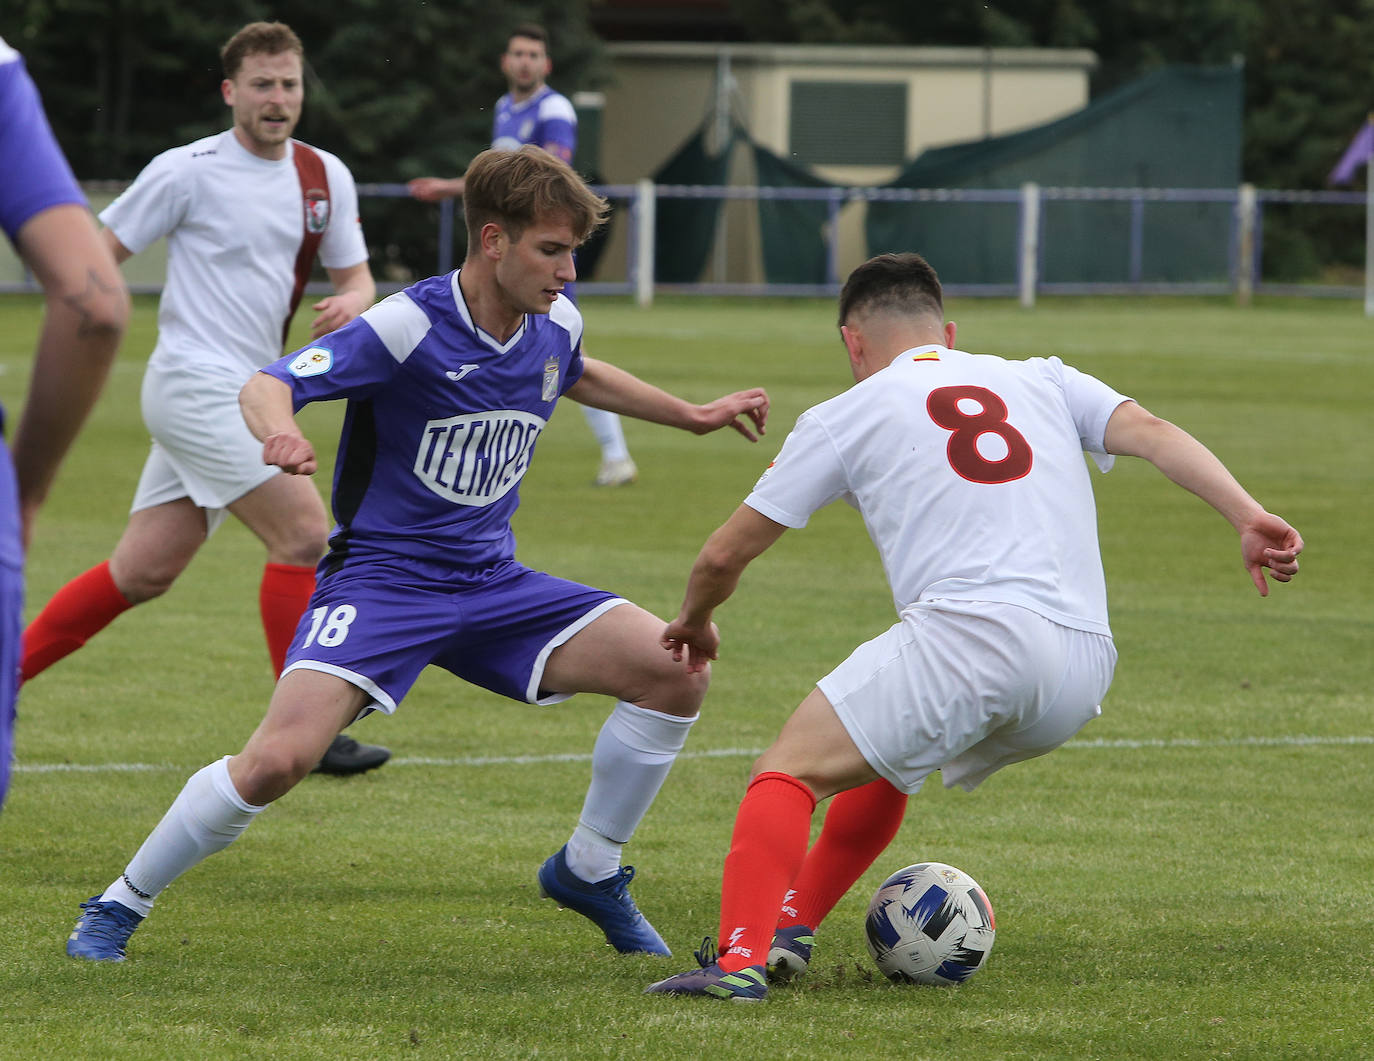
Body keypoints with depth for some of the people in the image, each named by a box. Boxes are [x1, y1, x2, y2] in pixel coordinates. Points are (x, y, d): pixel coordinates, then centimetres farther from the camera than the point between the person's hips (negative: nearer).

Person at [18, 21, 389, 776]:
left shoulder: (326, 178, 9)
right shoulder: (188, 171, -9)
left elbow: (357, 277, 15)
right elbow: (95, 253, -3)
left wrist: (351, 303, -9)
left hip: (245, 395, 7)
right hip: (195, 382, -7)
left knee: (144, 571, 8)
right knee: (304, 529, -15)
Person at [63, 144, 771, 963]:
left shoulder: (556, 326, 2)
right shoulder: (408, 327, -18)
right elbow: (267, 387, -25)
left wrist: (691, 415, 34)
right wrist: (282, 433, -49)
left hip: (492, 584, 6)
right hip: (381, 579, -6)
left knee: (676, 671, -7)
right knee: (281, 757, -27)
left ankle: (590, 872, 13)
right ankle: (120, 907, -5)